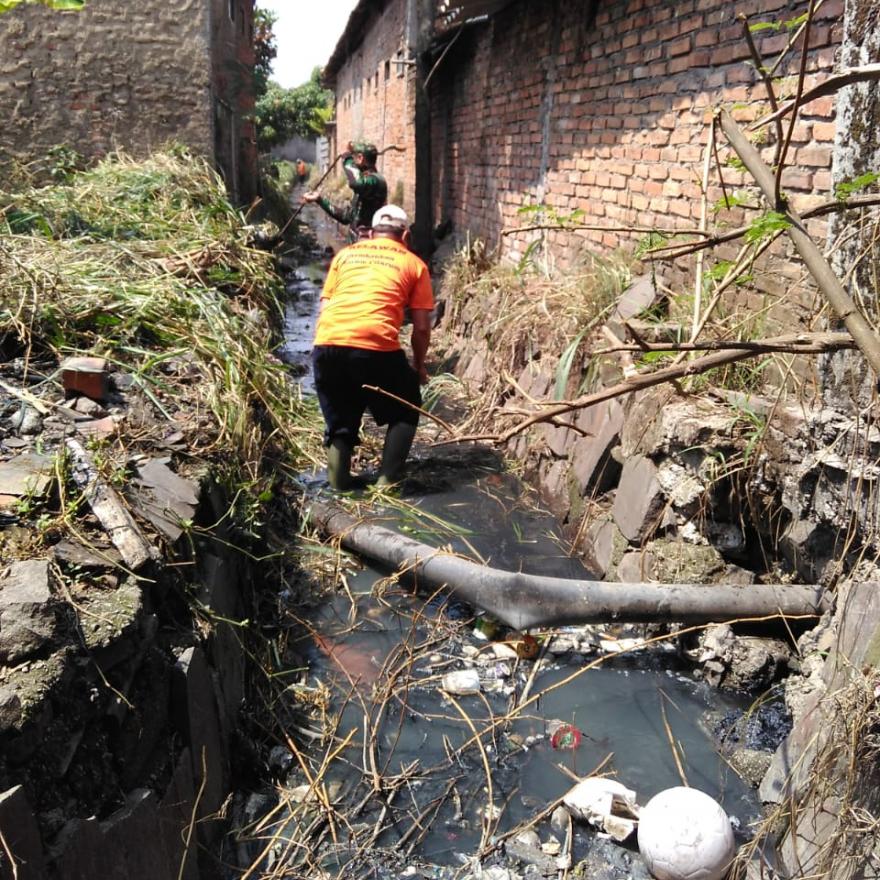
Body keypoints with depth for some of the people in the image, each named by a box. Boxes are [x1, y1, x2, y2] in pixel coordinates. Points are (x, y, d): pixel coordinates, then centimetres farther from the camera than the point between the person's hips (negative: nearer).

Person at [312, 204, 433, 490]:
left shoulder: (345, 254, 25)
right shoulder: (413, 264, 17)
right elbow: (422, 327, 13)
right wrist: (419, 366, 28)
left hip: (326, 345, 3)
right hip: (376, 347, -3)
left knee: (339, 419, 23)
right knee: (405, 411, 20)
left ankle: (338, 478, 11)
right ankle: (387, 479, 10)